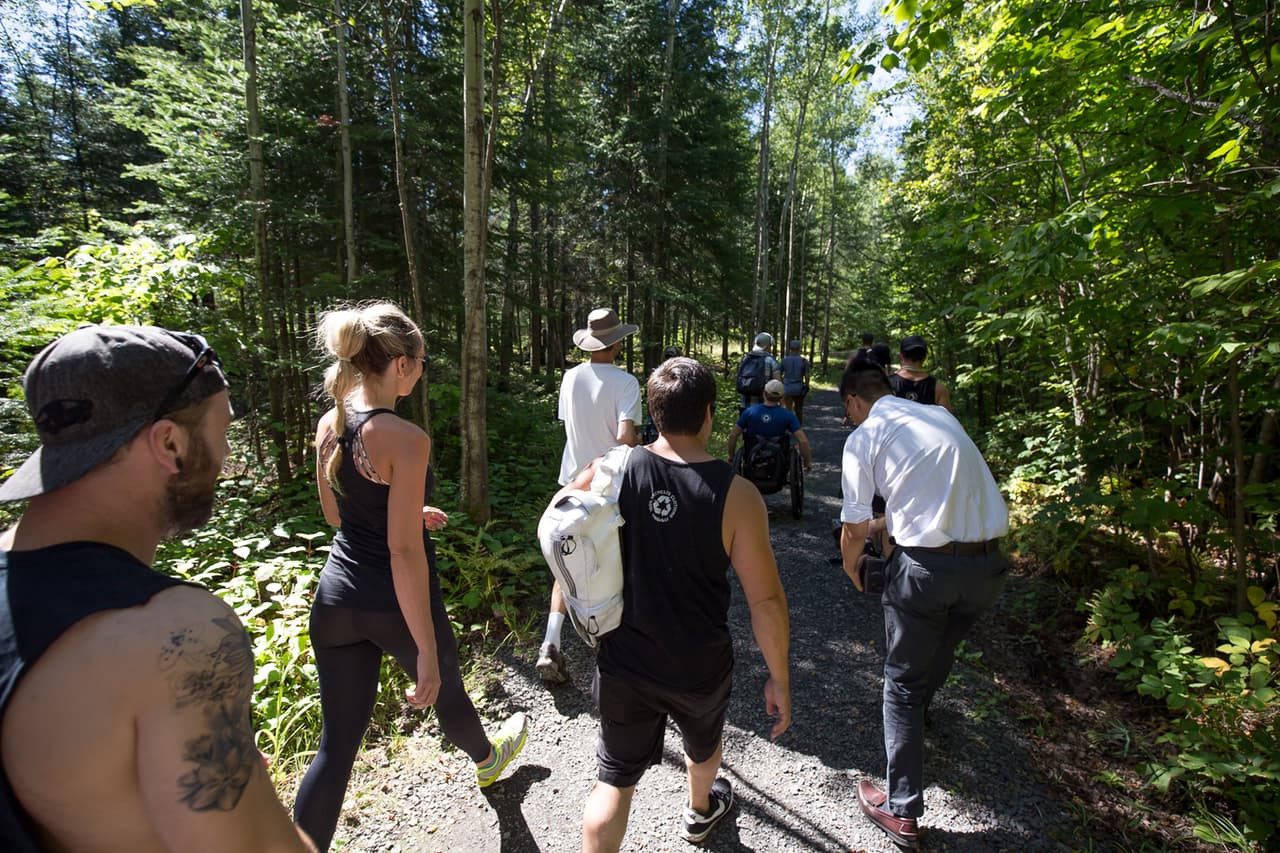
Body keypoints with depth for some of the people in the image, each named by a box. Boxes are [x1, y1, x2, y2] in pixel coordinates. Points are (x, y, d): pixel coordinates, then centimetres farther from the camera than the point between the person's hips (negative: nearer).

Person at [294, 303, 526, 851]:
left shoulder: (328, 424, -2)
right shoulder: (406, 438, -25)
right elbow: (404, 552, -25)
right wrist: (426, 650, -18)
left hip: (338, 594, 5)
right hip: (395, 603, -5)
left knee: (337, 740, 16)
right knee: (445, 689, 25)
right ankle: (487, 760, 57)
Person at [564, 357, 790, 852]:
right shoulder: (736, 495, -22)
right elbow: (765, 598, -17)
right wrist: (779, 677, -3)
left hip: (623, 663, 0)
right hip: (699, 669, 0)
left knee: (614, 778, 18)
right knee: (703, 743, 32)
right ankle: (700, 813, 62)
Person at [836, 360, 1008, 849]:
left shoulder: (862, 438, -5)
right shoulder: (942, 415, 12)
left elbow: (854, 527, -2)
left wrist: (850, 565, 19)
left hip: (926, 567, -6)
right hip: (989, 562, 6)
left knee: (903, 683, 12)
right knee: (942, 648, 32)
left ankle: (903, 812, 22)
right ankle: (922, 706, 61)